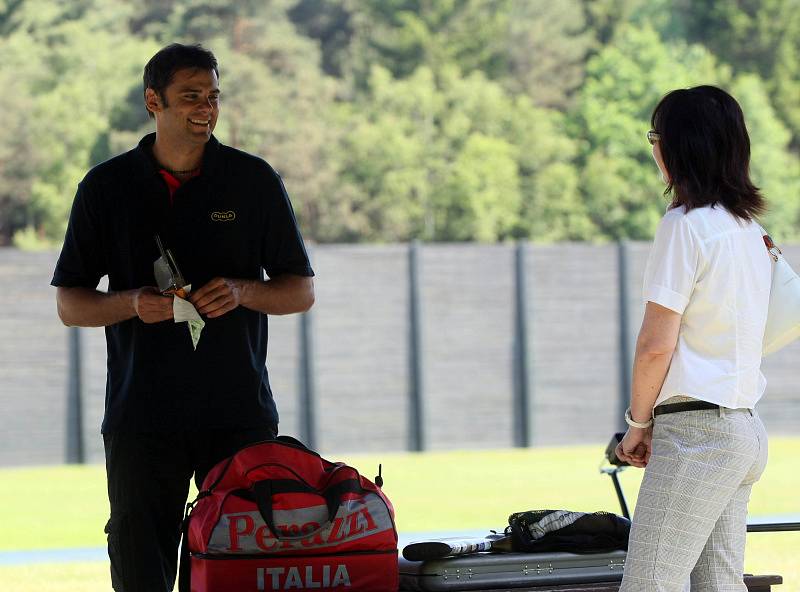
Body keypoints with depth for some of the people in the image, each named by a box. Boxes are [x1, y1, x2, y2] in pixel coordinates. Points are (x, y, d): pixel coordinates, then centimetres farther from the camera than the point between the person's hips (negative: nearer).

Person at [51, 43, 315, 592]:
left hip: (241, 412, 0)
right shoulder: (106, 187, 6)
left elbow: (301, 291, 10)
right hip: (141, 417, 0)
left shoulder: (255, 181, 6)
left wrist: (243, 292, -11)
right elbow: (71, 304, 8)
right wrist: (131, 303, -12)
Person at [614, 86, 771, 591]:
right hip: (747, 430, 9)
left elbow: (656, 345, -13)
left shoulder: (685, 224, -12)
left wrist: (638, 422, -1)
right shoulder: (748, 228, 14)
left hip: (697, 433, -9)